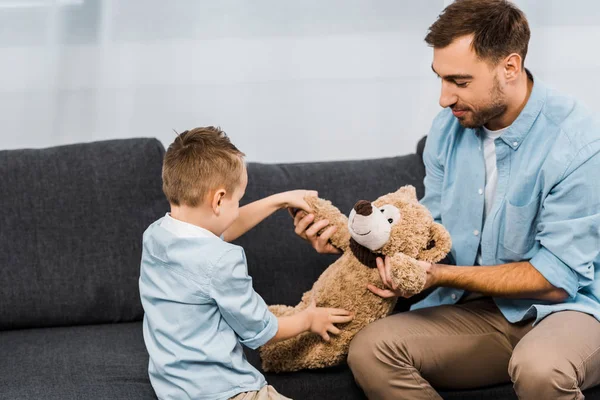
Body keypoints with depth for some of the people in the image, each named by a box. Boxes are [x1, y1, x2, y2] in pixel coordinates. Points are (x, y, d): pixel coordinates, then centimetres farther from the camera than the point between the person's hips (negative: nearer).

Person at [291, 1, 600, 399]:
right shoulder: (450, 127, 1)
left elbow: (556, 278, -17)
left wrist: (441, 275, -18)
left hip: (567, 307, -5)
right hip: (477, 312, 6)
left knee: (540, 368, -39)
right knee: (370, 350, -18)